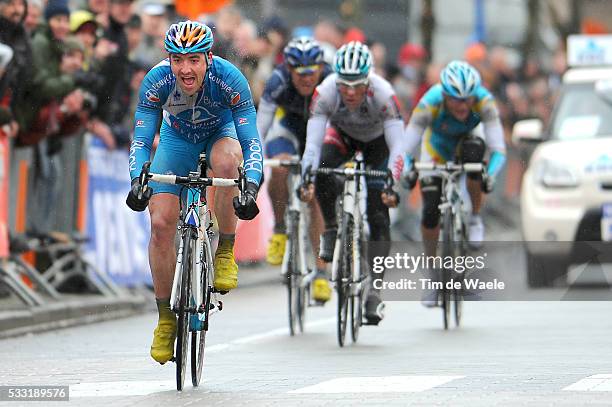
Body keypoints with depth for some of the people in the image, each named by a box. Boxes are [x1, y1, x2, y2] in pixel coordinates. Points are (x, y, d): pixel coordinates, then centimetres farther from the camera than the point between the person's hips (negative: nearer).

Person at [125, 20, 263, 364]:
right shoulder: (157, 80, -30)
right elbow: (141, 140, -27)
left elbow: (251, 141, -34)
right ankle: (166, 318, 1)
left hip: (221, 132, -2)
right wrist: (138, 181, -45)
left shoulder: (229, 78, -34)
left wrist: (251, 188, -50)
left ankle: (226, 255, -20)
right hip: (177, 139, 2)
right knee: (161, 224, -14)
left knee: (226, 161, -39)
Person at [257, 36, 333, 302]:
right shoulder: (279, 82, -32)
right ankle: (280, 229, -9)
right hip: (288, 124, 0)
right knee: (279, 168, -32)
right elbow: (260, 124, -33)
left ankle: (320, 272, -3)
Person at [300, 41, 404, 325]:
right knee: (321, 168, -32)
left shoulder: (383, 94, -38)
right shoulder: (326, 92, -34)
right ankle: (332, 229, -7)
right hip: (342, 134, 1)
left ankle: (373, 290, -8)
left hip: (377, 140, -1)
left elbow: (397, 146, -41)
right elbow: (313, 142, -37)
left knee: (378, 215, -12)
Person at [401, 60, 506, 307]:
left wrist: (491, 174, -56)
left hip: (465, 142, 0)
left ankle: (475, 220, -18)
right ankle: (432, 275, 11)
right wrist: (407, 171, -55)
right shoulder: (430, 103, -35)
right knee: (430, 213, -11)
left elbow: (498, 148, -37)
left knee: (474, 150, -37)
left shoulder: (483, 101, -34)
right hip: (437, 150, 0)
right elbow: (405, 148, -35)